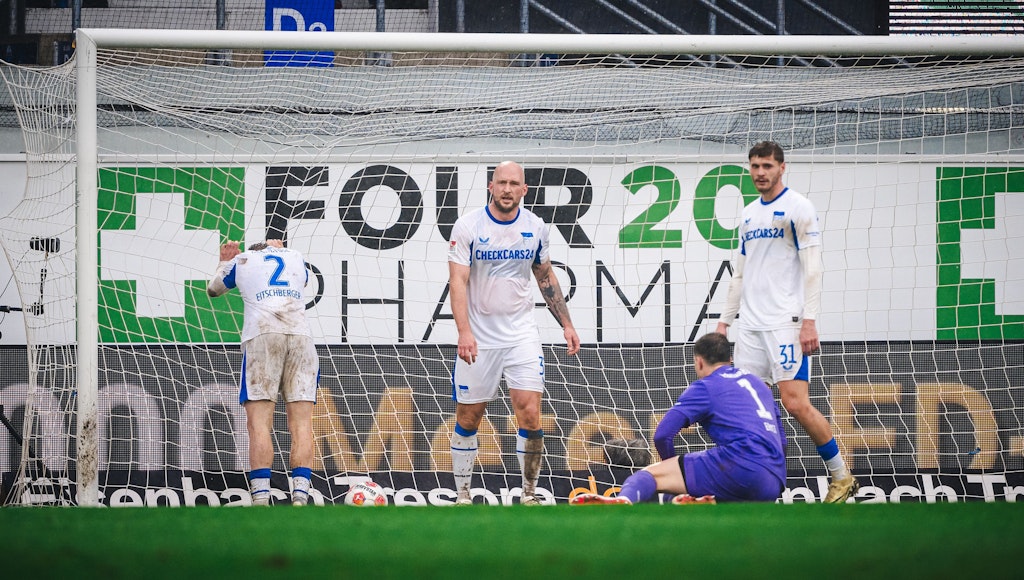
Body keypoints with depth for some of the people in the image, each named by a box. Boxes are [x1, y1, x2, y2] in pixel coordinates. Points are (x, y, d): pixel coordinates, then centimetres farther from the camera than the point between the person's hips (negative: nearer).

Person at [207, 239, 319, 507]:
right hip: (301, 336, 2)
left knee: (259, 423, -7)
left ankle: (261, 498, -19)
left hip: (262, 335, -2)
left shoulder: (241, 260, 21)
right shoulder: (296, 257, 27)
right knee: (301, 423, -2)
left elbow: (213, 289, 40)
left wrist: (224, 262, 57)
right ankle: (300, 497, -15)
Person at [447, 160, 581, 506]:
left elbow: (546, 277, 16)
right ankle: (462, 494, 20)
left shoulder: (535, 227, 2)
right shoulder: (468, 226, -8)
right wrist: (464, 331, -26)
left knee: (530, 416, -10)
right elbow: (458, 280, -14)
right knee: (468, 418, 6)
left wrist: (566, 324, 12)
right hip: (478, 337, -2)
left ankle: (529, 493, 3)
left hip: (522, 335, 2)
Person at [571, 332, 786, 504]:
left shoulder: (705, 387, 8)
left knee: (651, 474, -7)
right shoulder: (758, 383, 29)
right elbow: (781, 440, 32)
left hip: (742, 465, -7)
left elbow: (662, 435, 1)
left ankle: (623, 501, -43)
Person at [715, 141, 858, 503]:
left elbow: (812, 268, -10)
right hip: (751, 325, 7)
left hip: (786, 323, -7)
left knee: (795, 403, -13)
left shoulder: (798, 208, -4)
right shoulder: (748, 214, 18)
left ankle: (842, 478, 0)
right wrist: (725, 320, 18)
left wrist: (809, 321, -17)